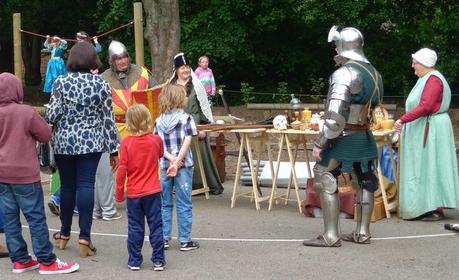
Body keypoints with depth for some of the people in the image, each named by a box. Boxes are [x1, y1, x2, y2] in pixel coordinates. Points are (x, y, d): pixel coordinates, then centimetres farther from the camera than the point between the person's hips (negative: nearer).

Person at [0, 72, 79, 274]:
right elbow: (46, 135, -4)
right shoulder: (26, 112, -13)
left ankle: (20, 260, 15)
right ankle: (46, 261, 4)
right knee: (36, 217, 1)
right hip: (24, 174, -5)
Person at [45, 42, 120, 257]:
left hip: (64, 142, 1)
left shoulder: (61, 83, -4)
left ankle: (64, 234, 24)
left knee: (67, 186, 11)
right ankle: (84, 237, -8)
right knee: (86, 186, -2)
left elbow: (52, 116, -7)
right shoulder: (101, 84, -3)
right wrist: (113, 149, 4)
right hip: (91, 142, -1)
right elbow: (108, 119, -2)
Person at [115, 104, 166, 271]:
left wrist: (119, 192, 0)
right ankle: (158, 260, 8)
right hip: (153, 192, 1)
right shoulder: (156, 140, -5)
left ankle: (134, 261, 12)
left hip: (133, 193, -1)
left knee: (135, 228, 8)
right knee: (156, 226, 6)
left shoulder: (126, 143, -10)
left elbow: (122, 169, -10)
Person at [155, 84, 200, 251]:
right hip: (184, 166, -3)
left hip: (164, 167, 3)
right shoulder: (186, 119, -6)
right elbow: (187, 142, -14)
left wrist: (171, 158, -10)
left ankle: (164, 239, 16)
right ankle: (185, 240, 6)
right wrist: (176, 162, -15)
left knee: (165, 204, 13)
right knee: (184, 204, 3)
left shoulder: (158, 122, 5)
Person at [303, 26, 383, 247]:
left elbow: (335, 115, -24)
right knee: (365, 182, 15)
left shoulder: (345, 73, -18)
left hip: (344, 137, -8)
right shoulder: (374, 73, 8)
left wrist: (320, 143, -21)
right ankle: (362, 233, 24)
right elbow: (374, 103, 13)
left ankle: (331, 236, -4)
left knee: (325, 180, -2)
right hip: (365, 137, 9)